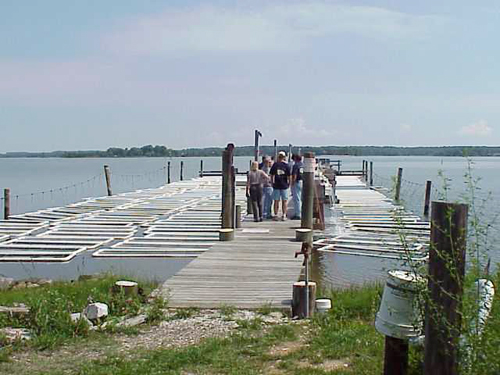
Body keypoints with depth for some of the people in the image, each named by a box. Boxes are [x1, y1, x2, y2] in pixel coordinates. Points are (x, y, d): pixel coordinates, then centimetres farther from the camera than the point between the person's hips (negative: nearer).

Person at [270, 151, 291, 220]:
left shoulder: (275, 165, -3)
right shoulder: (286, 165, -3)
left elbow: (272, 175, -2)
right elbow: (288, 176, -4)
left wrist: (272, 182, 10)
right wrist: (288, 183, 10)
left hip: (276, 185, 0)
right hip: (284, 185, 0)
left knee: (276, 201, 6)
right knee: (284, 201, 7)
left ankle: (276, 215, 6)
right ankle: (284, 215, 4)